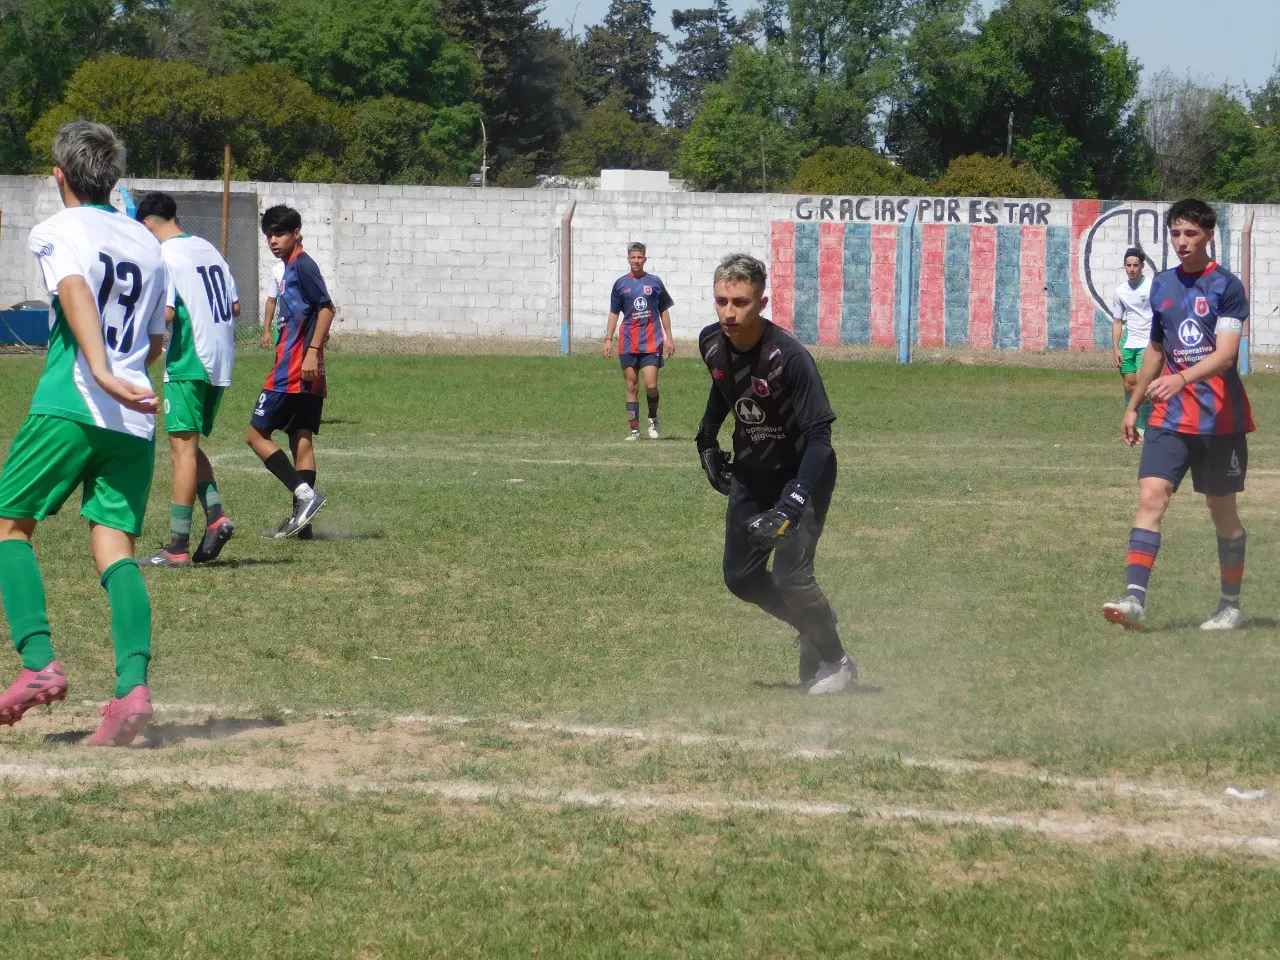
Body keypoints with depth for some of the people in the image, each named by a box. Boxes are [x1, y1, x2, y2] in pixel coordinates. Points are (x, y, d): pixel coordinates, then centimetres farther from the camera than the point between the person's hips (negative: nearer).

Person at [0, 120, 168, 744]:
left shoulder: (57, 232, 2)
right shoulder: (146, 243, 20)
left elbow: (77, 292, -19)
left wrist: (100, 370, -32)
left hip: (69, 407, -5)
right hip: (135, 420, 5)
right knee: (115, 546, 0)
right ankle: (133, 686, -19)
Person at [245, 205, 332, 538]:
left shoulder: (301, 265, -10)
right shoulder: (292, 268, 19)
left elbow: (326, 308, -19)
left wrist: (313, 351, -24)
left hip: (293, 371, -10)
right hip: (308, 376, 10)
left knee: (257, 434, -4)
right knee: (301, 439, 7)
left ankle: (305, 493, -14)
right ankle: (300, 518, 5)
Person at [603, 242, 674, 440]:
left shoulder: (654, 282, 5)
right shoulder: (621, 284, 7)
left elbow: (664, 311, 11)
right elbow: (614, 313, 11)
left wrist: (669, 338, 8)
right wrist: (608, 339, 4)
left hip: (651, 342, -1)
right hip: (627, 344, 1)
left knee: (651, 385, -11)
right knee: (632, 387, 3)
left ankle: (653, 419, 13)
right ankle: (634, 429, 8)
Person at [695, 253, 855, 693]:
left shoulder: (789, 358, -32)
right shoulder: (712, 343, -11)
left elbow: (818, 437, -33)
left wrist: (791, 505, -42)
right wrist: (708, 441, 13)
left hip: (801, 473, -7)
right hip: (750, 472, 7)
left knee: (790, 577, -17)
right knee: (741, 577, 7)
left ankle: (835, 661, 8)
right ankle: (812, 629, 32)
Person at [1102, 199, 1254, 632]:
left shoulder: (1227, 288, -8)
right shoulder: (1162, 284, 10)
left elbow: (1225, 354, -20)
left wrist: (1183, 378, -36)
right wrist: (1133, 405, 23)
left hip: (1220, 418, -4)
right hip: (1170, 416, 4)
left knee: (1222, 509, 8)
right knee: (1151, 495, -14)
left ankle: (1231, 606, 23)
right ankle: (1135, 599, -23)